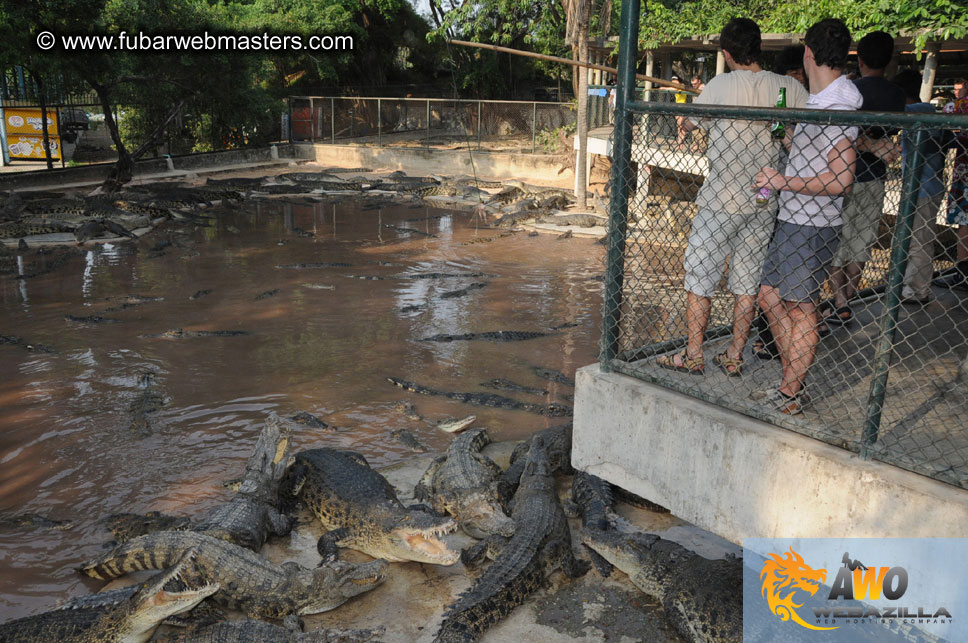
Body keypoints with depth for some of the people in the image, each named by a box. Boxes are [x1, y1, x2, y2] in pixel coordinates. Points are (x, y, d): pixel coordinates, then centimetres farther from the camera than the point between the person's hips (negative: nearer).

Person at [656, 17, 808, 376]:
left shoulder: (721, 85, -10)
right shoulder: (791, 88, 0)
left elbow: (687, 124, 3)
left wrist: (696, 99, 23)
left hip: (722, 201, -4)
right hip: (765, 202, 4)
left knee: (700, 276, 7)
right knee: (747, 280, 12)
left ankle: (693, 356, 12)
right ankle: (734, 357, 18)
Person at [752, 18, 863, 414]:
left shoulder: (838, 107, -17)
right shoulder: (817, 102, 12)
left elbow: (840, 180, -23)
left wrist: (783, 182, -17)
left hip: (813, 225, -9)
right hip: (793, 219, 10)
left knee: (800, 309, -1)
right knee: (771, 297, 14)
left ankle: (789, 396, 11)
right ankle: (792, 381, 25)